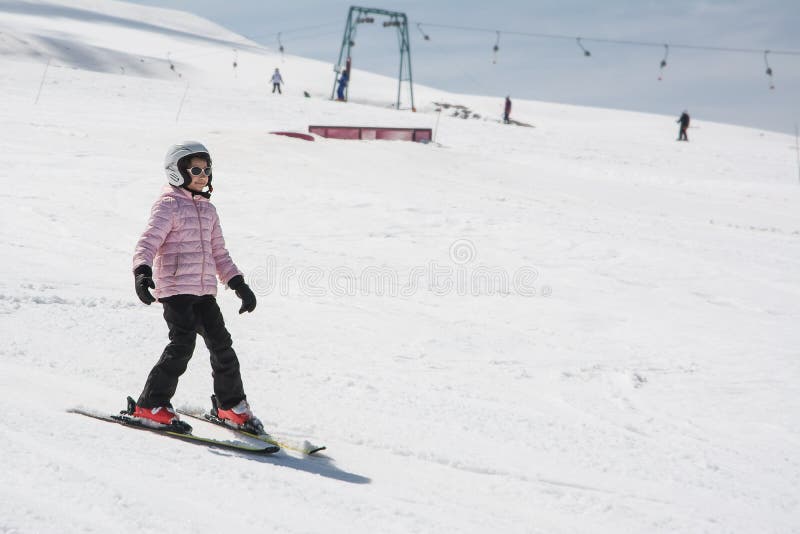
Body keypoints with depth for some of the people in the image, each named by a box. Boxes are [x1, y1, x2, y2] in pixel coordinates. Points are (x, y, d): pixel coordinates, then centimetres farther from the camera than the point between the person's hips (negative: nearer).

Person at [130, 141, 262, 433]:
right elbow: (148, 242, -17)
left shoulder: (208, 210, 17)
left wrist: (238, 283, 18)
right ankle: (150, 406, -4)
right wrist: (142, 270, -35)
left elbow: (218, 252, 23)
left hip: (204, 290, 7)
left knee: (221, 343, 5)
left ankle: (231, 405, 20)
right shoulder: (168, 206, -6)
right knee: (182, 344, -15)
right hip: (175, 288, -7)